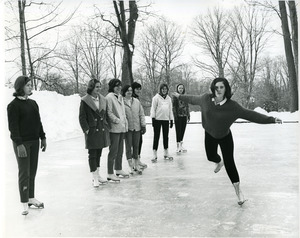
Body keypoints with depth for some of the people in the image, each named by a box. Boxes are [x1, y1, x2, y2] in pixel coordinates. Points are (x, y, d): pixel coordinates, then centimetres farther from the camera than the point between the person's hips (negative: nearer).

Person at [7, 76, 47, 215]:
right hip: (22, 142, -6)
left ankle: (31, 198, 24)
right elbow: (13, 127, -14)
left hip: (34, 141, 7)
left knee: (33, 171, 12)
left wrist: (42, 138, 14)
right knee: (24, 172, -3)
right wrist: (19, 144, -20)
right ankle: (24, 203, 5)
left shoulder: (33, 103, 11)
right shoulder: (13, 105, -10)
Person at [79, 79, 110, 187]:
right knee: (92, 154, -1)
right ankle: (95, 178, 4)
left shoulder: (103, 100, 9)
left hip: (102, 130, 5)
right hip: (92, 131, -5)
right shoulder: (85, 101, -7)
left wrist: (106, 126, 8)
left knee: (99, 154, 14)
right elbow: (82, 117, -7)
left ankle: (98, 175, 25)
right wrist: (86, 129, -13)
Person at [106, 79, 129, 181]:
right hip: (114, 128, -9)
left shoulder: (120, 97, 16)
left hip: (122, 128, 9)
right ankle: (110, 174, -1)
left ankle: (118, 169, 29)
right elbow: (109, 112, -15)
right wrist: (117, 120, -18)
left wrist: (125, 122, 14)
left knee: (120, 150, 16)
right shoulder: (109, 97, -11)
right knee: (113, 151, -7)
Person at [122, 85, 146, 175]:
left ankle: (136, 165, 18)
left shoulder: (136, 101, 10)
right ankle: (131, 166, 9)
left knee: (136, 146, 7)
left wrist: (143, 125, 9)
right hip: (127, 128, -3)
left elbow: (141, 114, 13)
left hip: (137, 127, 4)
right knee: (129, 146, 1)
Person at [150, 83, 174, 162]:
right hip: (158, 119, -4)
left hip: (166, 120, 4)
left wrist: (171, 120, 13)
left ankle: (166, 153, 20)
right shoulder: (156, 97, -2)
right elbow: (153, 108, -3)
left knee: (166, 136, 10)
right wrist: (153, 118, -10)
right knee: (156, 136, -2)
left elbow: (170, 109, 16)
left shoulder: (169, 98, 12)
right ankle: (154, 155, 1)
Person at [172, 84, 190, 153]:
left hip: (184, 116, 5)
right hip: (178, 116, -5)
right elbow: (173, 107, -6)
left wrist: (188, 115, 13)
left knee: (183, 130, 9)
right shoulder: (175, 97, -3)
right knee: (178, 130, -4)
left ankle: (181, 145, 19)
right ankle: (178, 146, -1)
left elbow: (187, 107, 15)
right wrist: (175, 115, -13)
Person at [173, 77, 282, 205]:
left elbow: (250, 114, -27)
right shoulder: (206, 99, -19)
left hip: (225, 137, -3)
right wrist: (180, 96, 15)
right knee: (211, 156, 17)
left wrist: (271, 119, -32)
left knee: (229, 162, -9)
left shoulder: (232, 106, -27)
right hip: (210, 135, 3)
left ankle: (238, 191, 4)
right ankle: (219, 162, 57)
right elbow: (193, 99, 1)